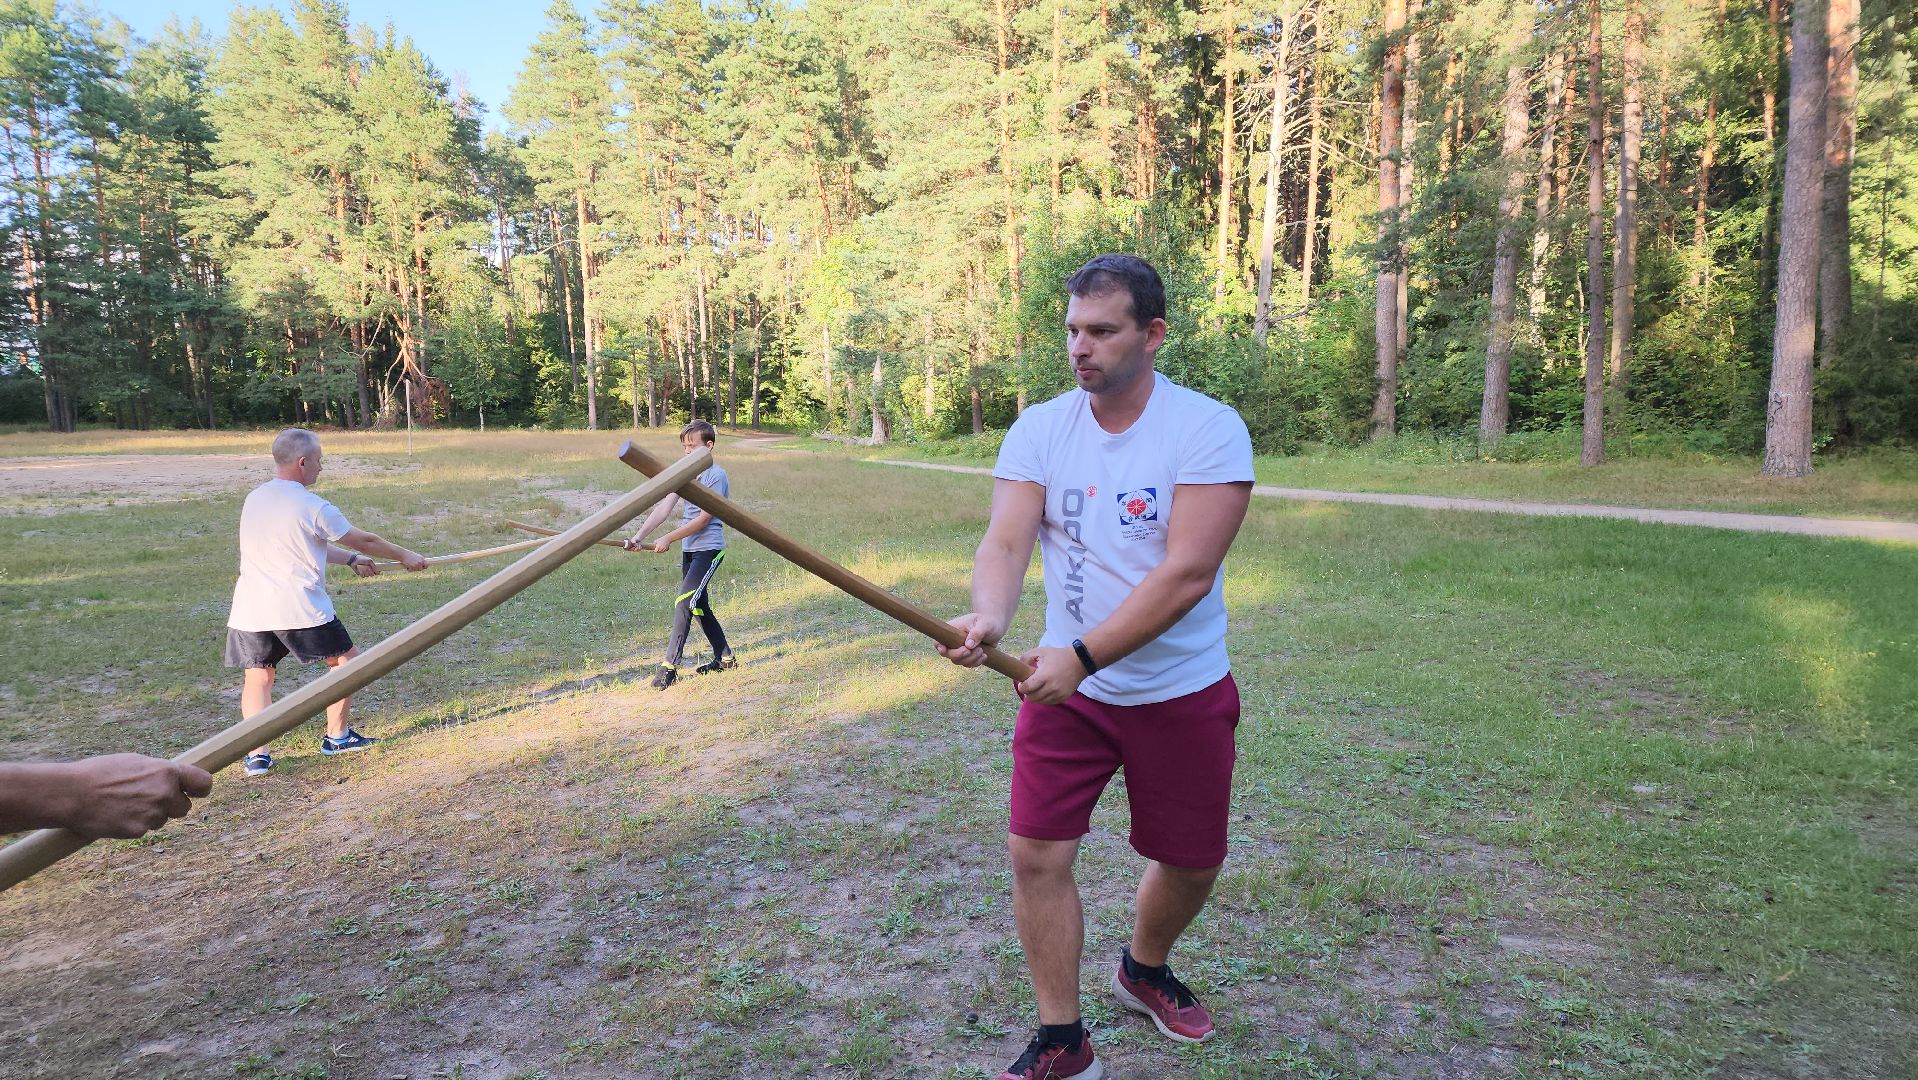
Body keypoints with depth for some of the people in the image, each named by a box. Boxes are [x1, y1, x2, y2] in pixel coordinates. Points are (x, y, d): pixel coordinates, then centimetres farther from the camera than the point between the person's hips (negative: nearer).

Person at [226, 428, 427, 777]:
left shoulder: (254, 499, 12)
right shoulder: (313, 507, -10)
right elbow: (364, 541, 1)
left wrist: (351, 560, 25)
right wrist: (404, 555, 16)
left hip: (250, 610, 6)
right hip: (299, 610, -6)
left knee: (258, 677, 13)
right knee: (347, 659, 13)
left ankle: (257, 753, 1)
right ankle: (336, 735, 20)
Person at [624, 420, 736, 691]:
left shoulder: (716, 476, -12)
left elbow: (703, 519, -15)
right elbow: (664, 508, 2)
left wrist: (669, 538, -15)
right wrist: (639, 536, -9)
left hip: (709, 548, -8)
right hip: (688, 549, 8)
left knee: (684, 602, -16)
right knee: (699, 605, 14)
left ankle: (669, 666, -13)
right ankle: (725, 658, 27)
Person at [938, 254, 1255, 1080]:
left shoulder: (1209, 429, -15)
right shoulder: (1040, 429, -4)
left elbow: (1187, 574, -24)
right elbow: (1006, 542, -14)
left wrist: (1082, 655, -32)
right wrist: (989, 617, -36)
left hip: (1181, 692, -1)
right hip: (1066, 683, 2)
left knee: (1191, 862, 13)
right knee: (1035, 854, -4)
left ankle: (1143, 971, 46)